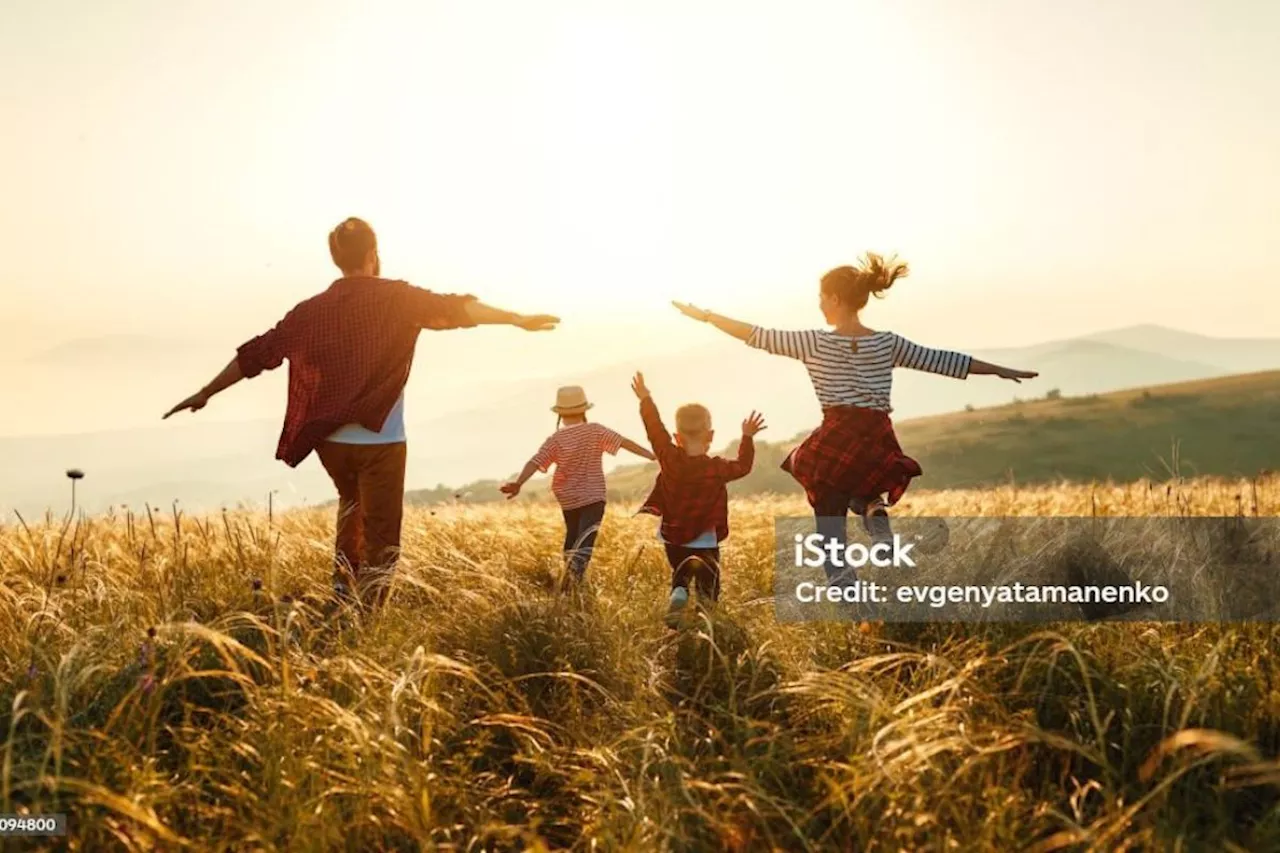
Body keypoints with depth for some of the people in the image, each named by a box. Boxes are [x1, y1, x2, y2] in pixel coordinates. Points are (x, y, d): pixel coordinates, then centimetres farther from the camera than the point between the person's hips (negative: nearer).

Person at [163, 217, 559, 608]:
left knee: (352, 504, 32)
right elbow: (452, 309, -15)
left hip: (330, 440, 5)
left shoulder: (312, 310, 6)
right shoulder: (395, 297, -4)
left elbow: (257, 353, 9)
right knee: (380, 542, 2)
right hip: (380, 441, -5)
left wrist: (205, 393, 17)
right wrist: (516, 318, -16)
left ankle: (344, 584, 23)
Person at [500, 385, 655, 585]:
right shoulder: (595, 431, -8)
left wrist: (518, 483, -21)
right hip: (593, 497, -3)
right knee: (584, 543, -11)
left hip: (568, 499, 3)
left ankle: (571, 581, 33)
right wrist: (652, 456, -12)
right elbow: (624, 442, -12)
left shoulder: (555, 440, -6)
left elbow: (535, 462, -16)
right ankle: (574, 580, -30)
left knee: (572, 537, 23)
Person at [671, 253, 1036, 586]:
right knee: (863, 494, 35)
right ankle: (874, 509, 2)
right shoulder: (888, 343, 6)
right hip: (878, 445, 3)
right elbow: (942, 360, 11)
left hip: (835, 446, -3)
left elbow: (759, 336, 0)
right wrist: (1000, 370, 21)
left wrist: (705, 315, 9)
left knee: (833, 544, 7)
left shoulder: (815, 342, -2)